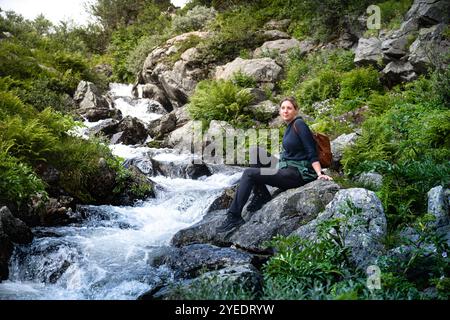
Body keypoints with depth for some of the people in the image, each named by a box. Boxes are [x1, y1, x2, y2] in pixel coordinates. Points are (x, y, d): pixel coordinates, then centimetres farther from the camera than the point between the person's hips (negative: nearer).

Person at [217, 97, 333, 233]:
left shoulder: (299, 124, -11)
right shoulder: (289, 127, 13)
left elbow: (312, 153, -16)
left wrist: (319, 174, -25)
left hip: (297, 174, -9)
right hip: (286, 169, 9)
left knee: (248, 174, -15)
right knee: (256, 152, 3)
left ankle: (234, 217, -11)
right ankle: (261, 194, 2)